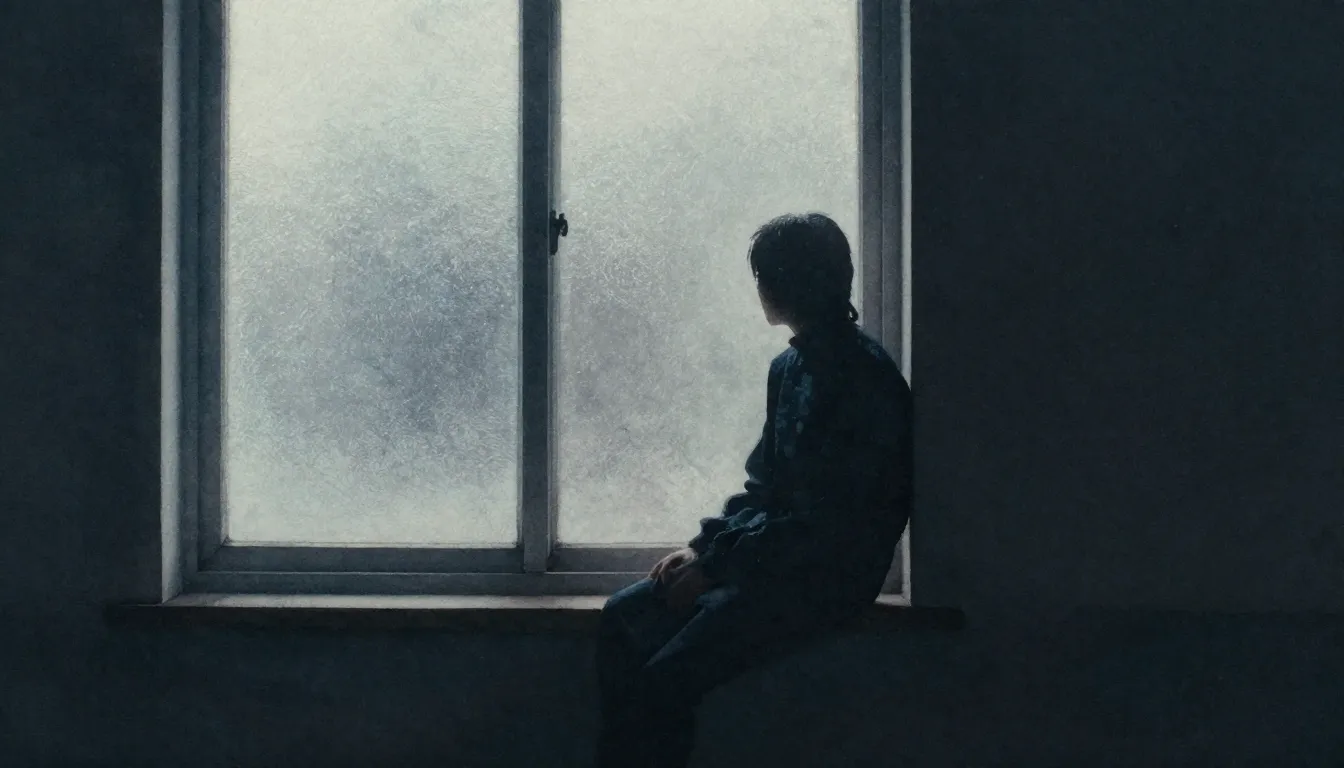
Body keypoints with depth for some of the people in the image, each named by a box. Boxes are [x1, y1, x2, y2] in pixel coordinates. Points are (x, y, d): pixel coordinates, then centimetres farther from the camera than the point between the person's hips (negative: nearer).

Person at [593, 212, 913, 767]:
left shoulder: (863, 378, -18)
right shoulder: (792, 366, 11)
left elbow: (825, 522, -21)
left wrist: (716, 565, -16)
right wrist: (704, 545, 3)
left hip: (829, 576, -9)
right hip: (777, 558, 9)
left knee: (667, 678, -20)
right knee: (625, 618, 0)